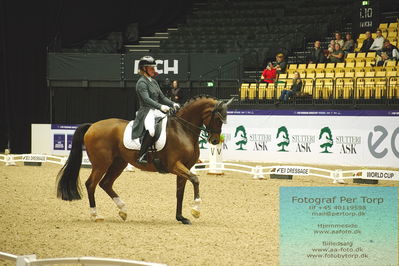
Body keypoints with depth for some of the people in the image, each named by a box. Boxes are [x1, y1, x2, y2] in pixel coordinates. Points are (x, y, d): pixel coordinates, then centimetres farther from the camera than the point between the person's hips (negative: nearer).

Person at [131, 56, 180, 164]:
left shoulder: (153, 82, 20)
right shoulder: (142, 83, -8)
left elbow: (162, 97, 21)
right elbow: (146, 99, -21)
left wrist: (172, 104, 5)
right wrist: (160, 106, -32)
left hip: (156, 112, 10)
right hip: (146, 112, -10)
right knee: (151, 129, -37)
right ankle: (141, 156, -33)